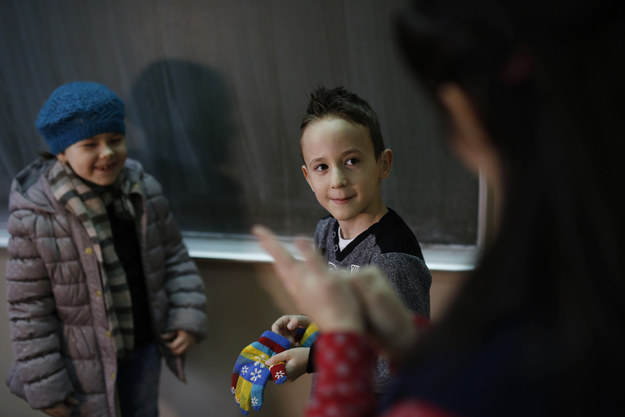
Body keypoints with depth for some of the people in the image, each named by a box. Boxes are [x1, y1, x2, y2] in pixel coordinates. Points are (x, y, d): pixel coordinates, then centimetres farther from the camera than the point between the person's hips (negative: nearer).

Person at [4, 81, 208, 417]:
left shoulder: (144, 191, -9)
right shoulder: (35, 216, -22)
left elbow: (174, 256, 4)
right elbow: (29, 307, -15)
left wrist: (188, 315, -6)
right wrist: (43, 385, -13)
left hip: (144, 348, 4)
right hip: (85, 363, -4)